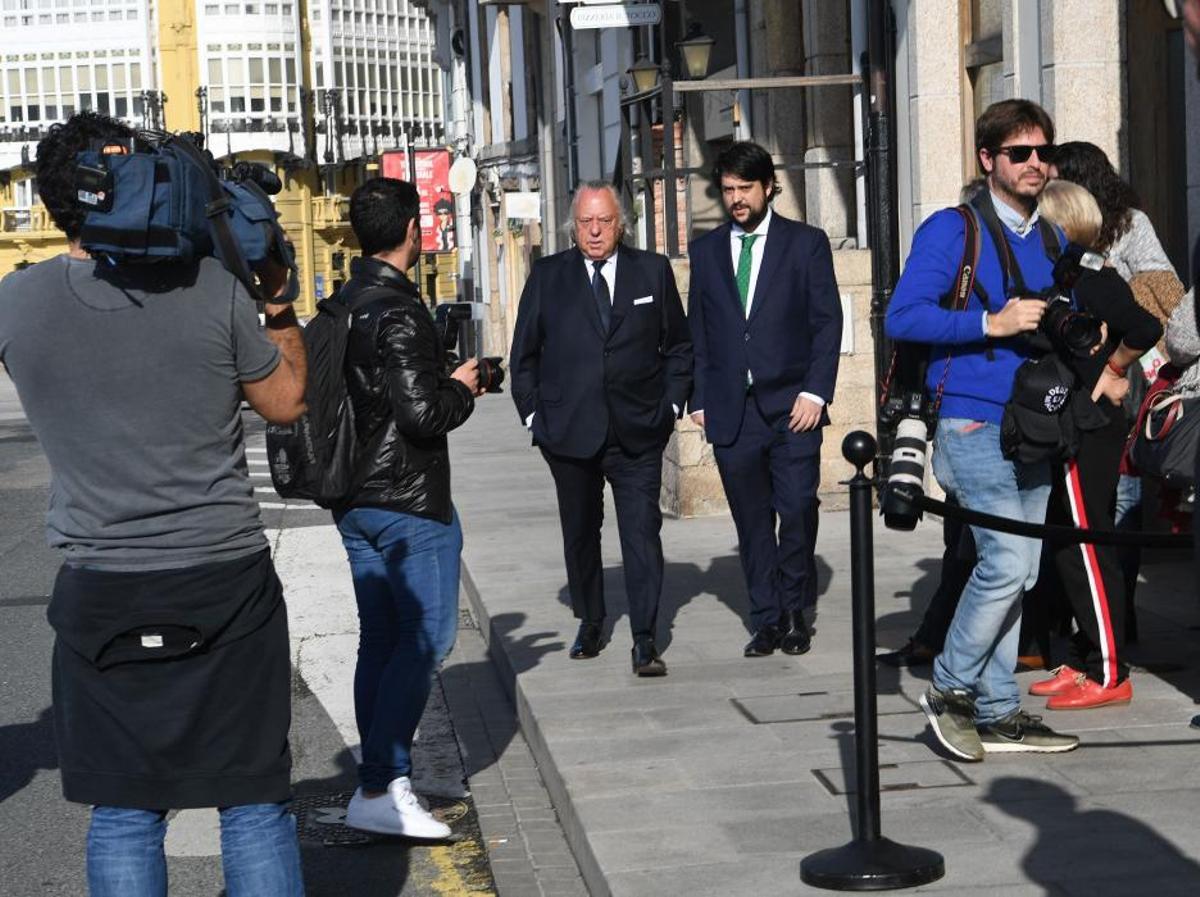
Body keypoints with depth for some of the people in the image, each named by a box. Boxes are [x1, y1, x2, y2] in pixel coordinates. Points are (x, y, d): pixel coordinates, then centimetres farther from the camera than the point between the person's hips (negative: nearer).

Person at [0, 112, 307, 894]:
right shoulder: (213, 288, -8)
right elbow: (287, 402, 4)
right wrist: (281, 302, 16)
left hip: (103, 597, 1)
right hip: (228, 584, -1)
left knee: (124, 815, 10)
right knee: (255, 806, 8)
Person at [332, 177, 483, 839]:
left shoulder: (342, 305, 9)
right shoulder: (399, 313, -18)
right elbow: (421, 414, -22)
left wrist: (444, 384, 16)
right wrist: (462, 389, -3)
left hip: (354, 500, 9)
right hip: (408, 501, -9)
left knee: (379, 641, 13)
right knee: (426, 639, -3)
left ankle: (381, 781, 18)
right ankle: (380, 788, -6)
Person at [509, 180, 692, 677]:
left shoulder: (653, 271, 5)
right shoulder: (547, 276, 5)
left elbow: (678, 345, 11)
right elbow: (524, 353, 9)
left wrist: (671, 404, 3)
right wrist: (533, 412, 2)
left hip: (638, 431, -1)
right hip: (570, 431, 1)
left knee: (642, 532, -6)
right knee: (580, 533, 12)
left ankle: (644, 640, -4)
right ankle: (590, 625, 28)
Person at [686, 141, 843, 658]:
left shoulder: (806, 243, 4)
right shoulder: (705, 251, 13)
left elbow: (828, 322, 1)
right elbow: (697, 331, 14)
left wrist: (815, 392, -8)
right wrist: (699, 399, 6)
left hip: (792, 405, -2)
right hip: (732, 410, 3)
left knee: (797, 512, -8)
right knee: (752, 523, 4)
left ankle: (795, 613, 9)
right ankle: (767, 620, 13)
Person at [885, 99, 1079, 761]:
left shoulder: (1052, 240, 16)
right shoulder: (953, 230, -5)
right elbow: (902, 316, -14)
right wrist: (991, 324, -20)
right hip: (974, 426, -7)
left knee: (1015, 571, 8)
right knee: (1008, 561, -17)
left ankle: (995, 713, 16)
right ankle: (950, 690, 0)